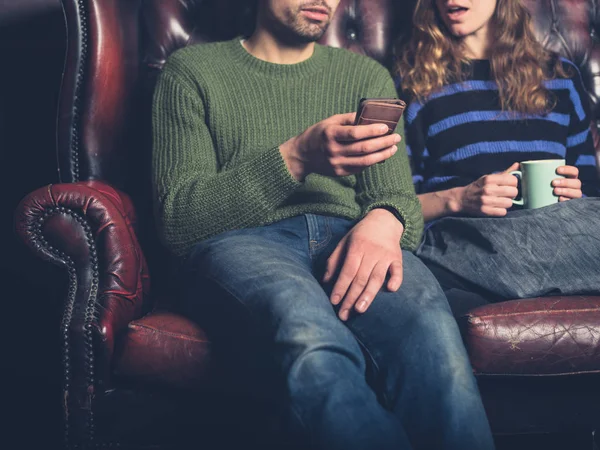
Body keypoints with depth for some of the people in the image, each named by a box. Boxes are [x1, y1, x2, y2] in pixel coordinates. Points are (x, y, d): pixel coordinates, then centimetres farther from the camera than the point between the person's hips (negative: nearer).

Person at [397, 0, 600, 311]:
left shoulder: (561, 76, 21)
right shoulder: (414, 82, 14)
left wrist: (574, 195, -2)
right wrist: (457, 199, -12)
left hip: (556, 228, 2)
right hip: (461, 238, -2)